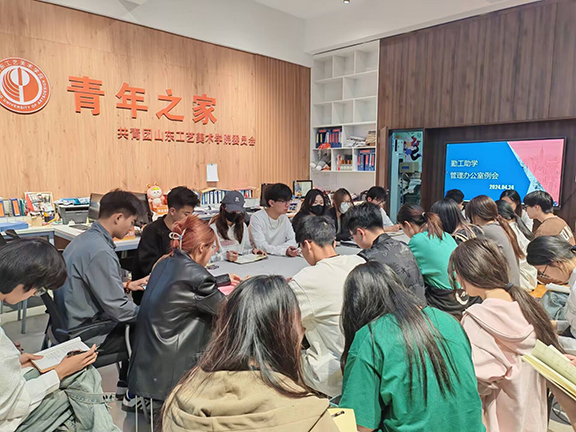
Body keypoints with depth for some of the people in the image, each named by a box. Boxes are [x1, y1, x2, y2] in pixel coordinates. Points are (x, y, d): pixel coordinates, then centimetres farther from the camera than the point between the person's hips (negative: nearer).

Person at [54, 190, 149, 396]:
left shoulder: (85, 238, 1)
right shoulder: (100, 251, -29)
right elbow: (117, 308, -25)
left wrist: (127, 285, 12)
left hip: (72, 323, 9)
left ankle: (126, 384, 34)